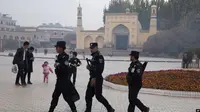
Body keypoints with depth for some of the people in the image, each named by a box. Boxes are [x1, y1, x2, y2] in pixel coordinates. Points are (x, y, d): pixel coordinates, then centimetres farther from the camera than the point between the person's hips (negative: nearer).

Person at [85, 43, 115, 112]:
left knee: (98, 96, -5)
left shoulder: (99, 57, -15)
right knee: (88, 95, 9)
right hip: (92, 78, 10)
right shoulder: (94, 57, 16)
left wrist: (94, 78, -26)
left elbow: (100, 69, -24)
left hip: (97, 79, -10)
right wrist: (89, 67, 4)